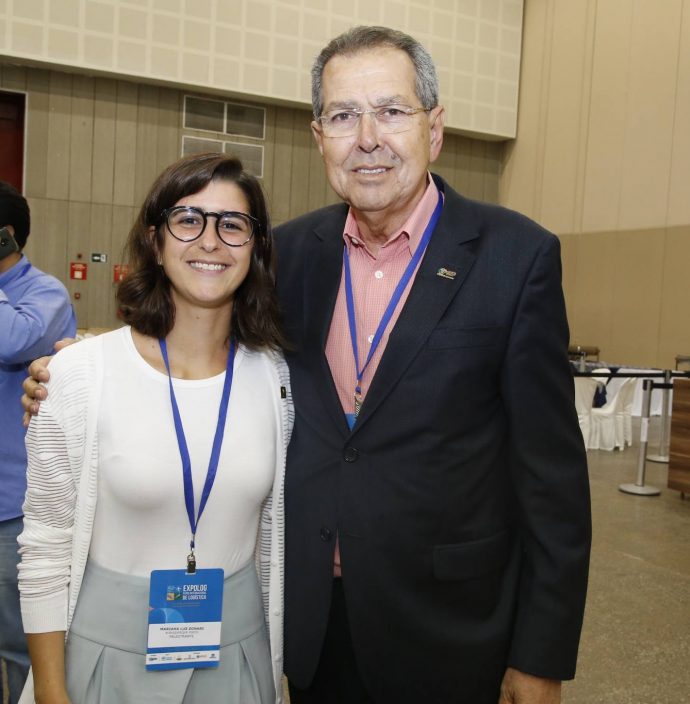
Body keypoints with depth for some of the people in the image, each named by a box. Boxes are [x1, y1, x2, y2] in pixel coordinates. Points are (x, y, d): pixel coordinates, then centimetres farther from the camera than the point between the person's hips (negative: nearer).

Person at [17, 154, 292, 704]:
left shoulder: (275, 375, -6)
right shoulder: (81, 370, -14)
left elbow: (275, 532, 4)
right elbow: (46, 547, -8)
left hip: (238, 648, 2)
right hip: (111, 645, -2)